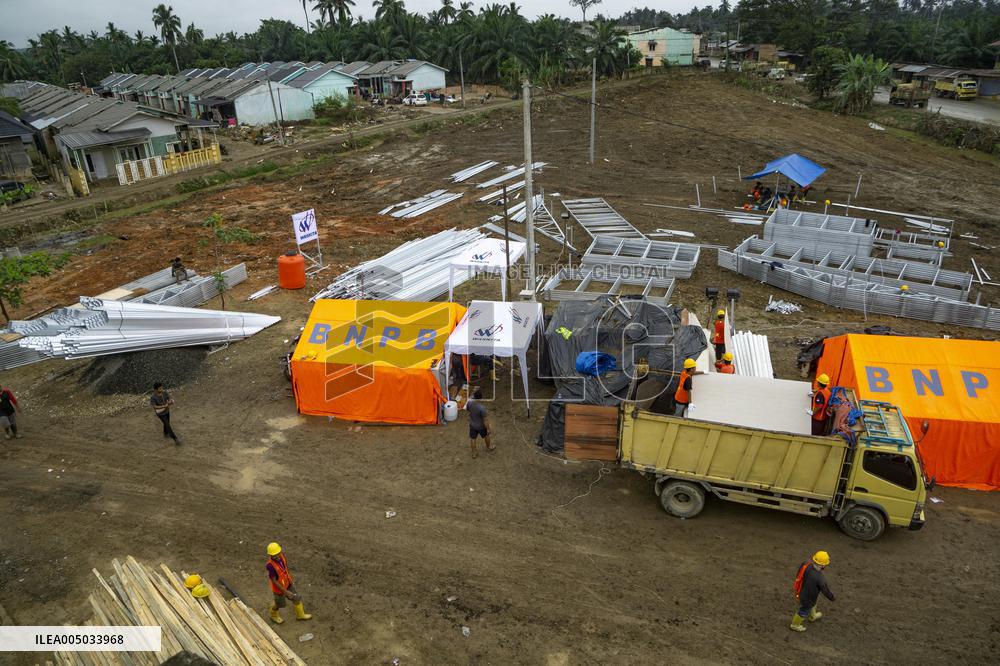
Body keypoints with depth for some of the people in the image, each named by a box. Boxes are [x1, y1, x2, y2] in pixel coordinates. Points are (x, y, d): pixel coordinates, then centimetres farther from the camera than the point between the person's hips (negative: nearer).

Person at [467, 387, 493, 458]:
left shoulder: (469, 403, -25)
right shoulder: (482, 407, -40)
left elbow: (467, 410, -1)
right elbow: (485, 420, -27)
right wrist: (488, 429, -10)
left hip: (472, 425, 4)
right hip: (481, 426, -3)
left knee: (472, 439, 25)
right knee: (486, 436, 28)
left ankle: (474, 453, 46)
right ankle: (489, 447, 56)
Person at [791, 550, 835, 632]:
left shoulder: (805, 565, -23)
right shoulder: (820, 578, -40)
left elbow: (799, 574, -3)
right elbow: (825, 590, -21)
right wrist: (832, 598, 1)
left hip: (800, 591, 6)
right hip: (807, 598, -6)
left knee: (812, 605, 35)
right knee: (804, 611, 23)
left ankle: (812, 617, 64)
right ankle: (795, 625, 46)